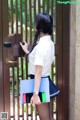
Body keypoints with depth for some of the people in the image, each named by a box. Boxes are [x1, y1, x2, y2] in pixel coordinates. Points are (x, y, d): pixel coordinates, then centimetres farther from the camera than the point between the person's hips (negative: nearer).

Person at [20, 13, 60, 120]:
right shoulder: (50, 43, 6)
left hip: (41, 84, -9)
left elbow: (38, 72, -25)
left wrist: (35, 94, -26)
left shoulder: (40, 46, -21)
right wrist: (27, 51, 25)